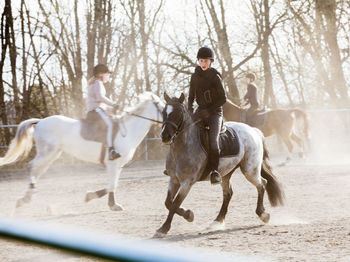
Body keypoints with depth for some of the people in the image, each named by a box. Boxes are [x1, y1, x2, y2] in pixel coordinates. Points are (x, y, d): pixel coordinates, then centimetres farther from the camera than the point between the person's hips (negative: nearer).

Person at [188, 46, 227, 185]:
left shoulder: (215, 76, -6)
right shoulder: (195, 76, 8)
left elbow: (223, 98, -6)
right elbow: (191, 97, 16)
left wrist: (209, 110, -15)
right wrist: (190, 111, -1)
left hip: (215, 112, -6)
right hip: (201, 111, 6)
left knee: (213, 139, -25)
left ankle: (214, 170, -20)